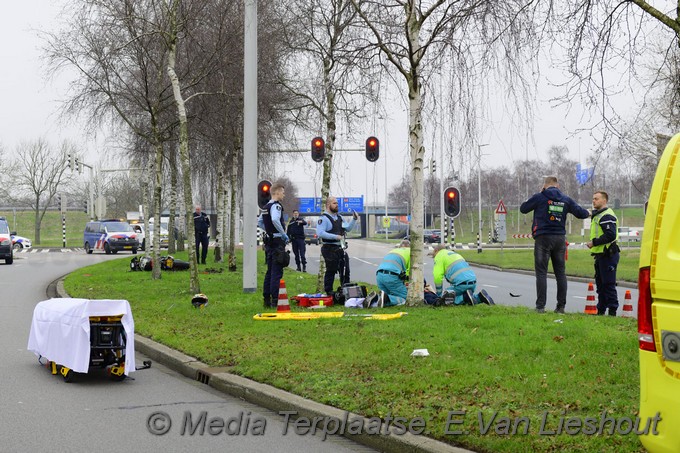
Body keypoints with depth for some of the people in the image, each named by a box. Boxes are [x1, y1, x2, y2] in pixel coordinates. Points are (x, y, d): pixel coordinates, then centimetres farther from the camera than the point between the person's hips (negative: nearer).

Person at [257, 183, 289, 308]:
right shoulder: (276, 206, -14)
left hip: (269, 240, 9)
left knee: (270, 272, 14)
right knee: (277, 272, -7)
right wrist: (284, 234, -22)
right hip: (277, 241, -9)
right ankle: (275, 300, -8)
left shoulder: (266, 207, 15)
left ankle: (267, 300, 16)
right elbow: (275, 220, -32)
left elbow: (260, 222, 24)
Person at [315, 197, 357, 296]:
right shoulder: (324, 218, -12)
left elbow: (348, 228, 23)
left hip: (340, 248, 8)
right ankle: (328, 291, 5)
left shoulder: (339, 217, 16)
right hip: (330, 249, -8)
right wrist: (335, 236, -23)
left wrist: (354, 219, 8)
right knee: (331, 271, -4)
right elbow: (320, 233, -22)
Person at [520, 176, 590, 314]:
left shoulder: (539, 197, -3)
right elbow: (580, 213, 9)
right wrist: (588, 213, 32)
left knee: (541, 273, -2)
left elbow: (523, 209, 6)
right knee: (560, 273, 10)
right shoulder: (565, 200, 7)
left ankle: (540, 306, -8)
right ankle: (561, 306, 10)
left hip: (543, 238, -3)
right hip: (560, 238, 3)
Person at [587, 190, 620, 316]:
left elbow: (610, 235, -24)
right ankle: (601, 310, 20)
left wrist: (594, 242, -19)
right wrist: (593, 243, 15)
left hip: (608, 255, -11)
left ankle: (612, 310, -6)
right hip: (600, 254, 11)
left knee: (608, 284, -9)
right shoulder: (597, 215, 20)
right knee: (600, 283, 14)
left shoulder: (607, 216, -14)